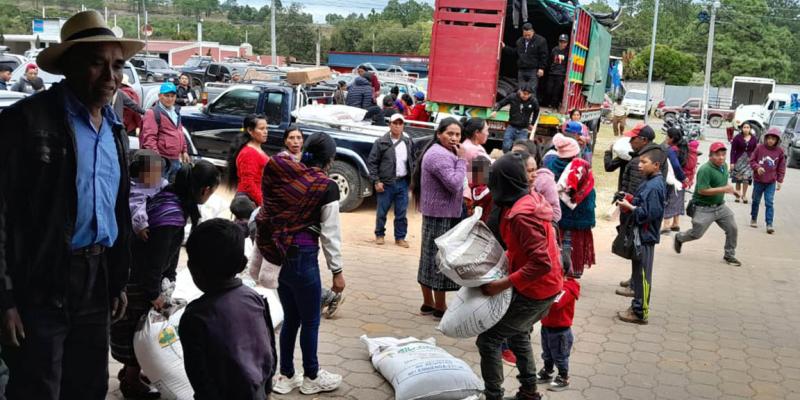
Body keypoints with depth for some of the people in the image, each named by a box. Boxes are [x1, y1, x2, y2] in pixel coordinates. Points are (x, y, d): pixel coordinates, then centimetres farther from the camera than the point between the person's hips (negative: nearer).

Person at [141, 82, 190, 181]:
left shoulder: (175, 112, 19)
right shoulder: (153, 113, -9)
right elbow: (149, 137, -16)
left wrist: (184, 151, 20)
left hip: (176, 159, 9)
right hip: (162, 159, -9)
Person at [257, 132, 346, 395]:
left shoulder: (281, 177, 4)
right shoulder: (327, 187, -10)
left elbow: (265, 217, 4)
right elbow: (330, 233, -8)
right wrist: (337, 270, 1)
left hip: (276, 256, 6)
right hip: (303, 258, -6)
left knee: (290, 318, 20)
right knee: (310, 320, 12)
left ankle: (285, 376, 30)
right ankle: (311, 377, 26)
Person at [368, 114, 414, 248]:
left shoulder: (408, 142, 7)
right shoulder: (381, 142, -4)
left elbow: (413, 161, 14)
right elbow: (371, 162, -4)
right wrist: (376, 181, -9)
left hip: (403, 182, 3)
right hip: (386, 183, -2)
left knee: (401, 213, 7)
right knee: (382, 212, 7)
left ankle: (400, 237, 18)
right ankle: (379, 234, 25)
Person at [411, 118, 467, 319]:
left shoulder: (436, 152, 17)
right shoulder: (440, 155, -17)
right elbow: (454, 184, -24)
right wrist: (461, 160, -16)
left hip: (436, 213, 11)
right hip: (442, 215, -11)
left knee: (430, 257, 14)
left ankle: (428, 303, 24)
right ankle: (440, 308, 5)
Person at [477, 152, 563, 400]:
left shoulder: (520, 215, -27)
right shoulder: (530, 199, 2)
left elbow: (541, 263, -32)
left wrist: (502, 285, -28)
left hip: (534, 291, -10)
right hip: (545, 286, 10)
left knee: (488, 340, -3)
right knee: (518, 334, 28)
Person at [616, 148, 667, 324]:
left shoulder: (654, 186, -20)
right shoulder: (650, 182, 9)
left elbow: (650, 213, -24)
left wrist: (630, 207, -16)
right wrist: (631, 202, 2)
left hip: (645, 236, -10)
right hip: (641, 234, 10)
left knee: (642, 274, 0)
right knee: (638, 273, 17)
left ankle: (640, 312, 9)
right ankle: (637, 306, 28)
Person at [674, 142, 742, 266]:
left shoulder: (724, 166, 6)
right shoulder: (705, 170, -22)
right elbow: (702, 190, -28)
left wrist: (732, 190, 6)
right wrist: (724, 189, -30)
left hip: (720, 206, 7)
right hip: (704, 208, -7)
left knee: (732, 229, 4)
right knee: (696, 234, 4)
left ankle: (729, 255, 20)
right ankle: (679, 238, 35)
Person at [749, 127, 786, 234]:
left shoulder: (780, 151, -3)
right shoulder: (760, 148, -7)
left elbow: (781, 167, 3)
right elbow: (752, 160, 0)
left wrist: (780, 181, 1)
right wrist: (757, 167, -20)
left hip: (771, 182, 0)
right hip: (758, 180, 1)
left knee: (769, 203, -6)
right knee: (756, 201, 15)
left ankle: (769, 224, -6)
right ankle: (753, 219, 33)